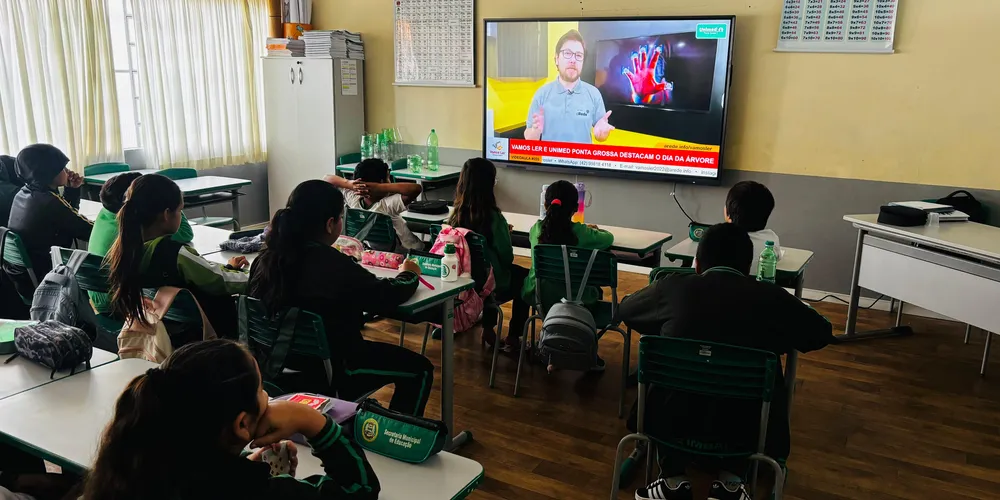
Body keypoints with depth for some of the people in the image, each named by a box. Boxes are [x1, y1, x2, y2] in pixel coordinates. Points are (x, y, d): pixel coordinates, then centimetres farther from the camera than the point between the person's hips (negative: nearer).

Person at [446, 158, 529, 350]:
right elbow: (507, 257, -16)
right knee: (525, 277, 23)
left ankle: (488, 327, 35)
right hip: (490, 280, -6)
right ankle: (512, 337, 23)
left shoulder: (456, 214, -7)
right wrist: (506, 232, 3)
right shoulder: (493, 217, -24)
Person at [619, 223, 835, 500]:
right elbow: (823, 334, 16)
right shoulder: (771, 297, -2)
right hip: (744, 432, 0)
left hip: (673, 424, 0)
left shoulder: (673, 287, -2)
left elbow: (624, 309, 17)